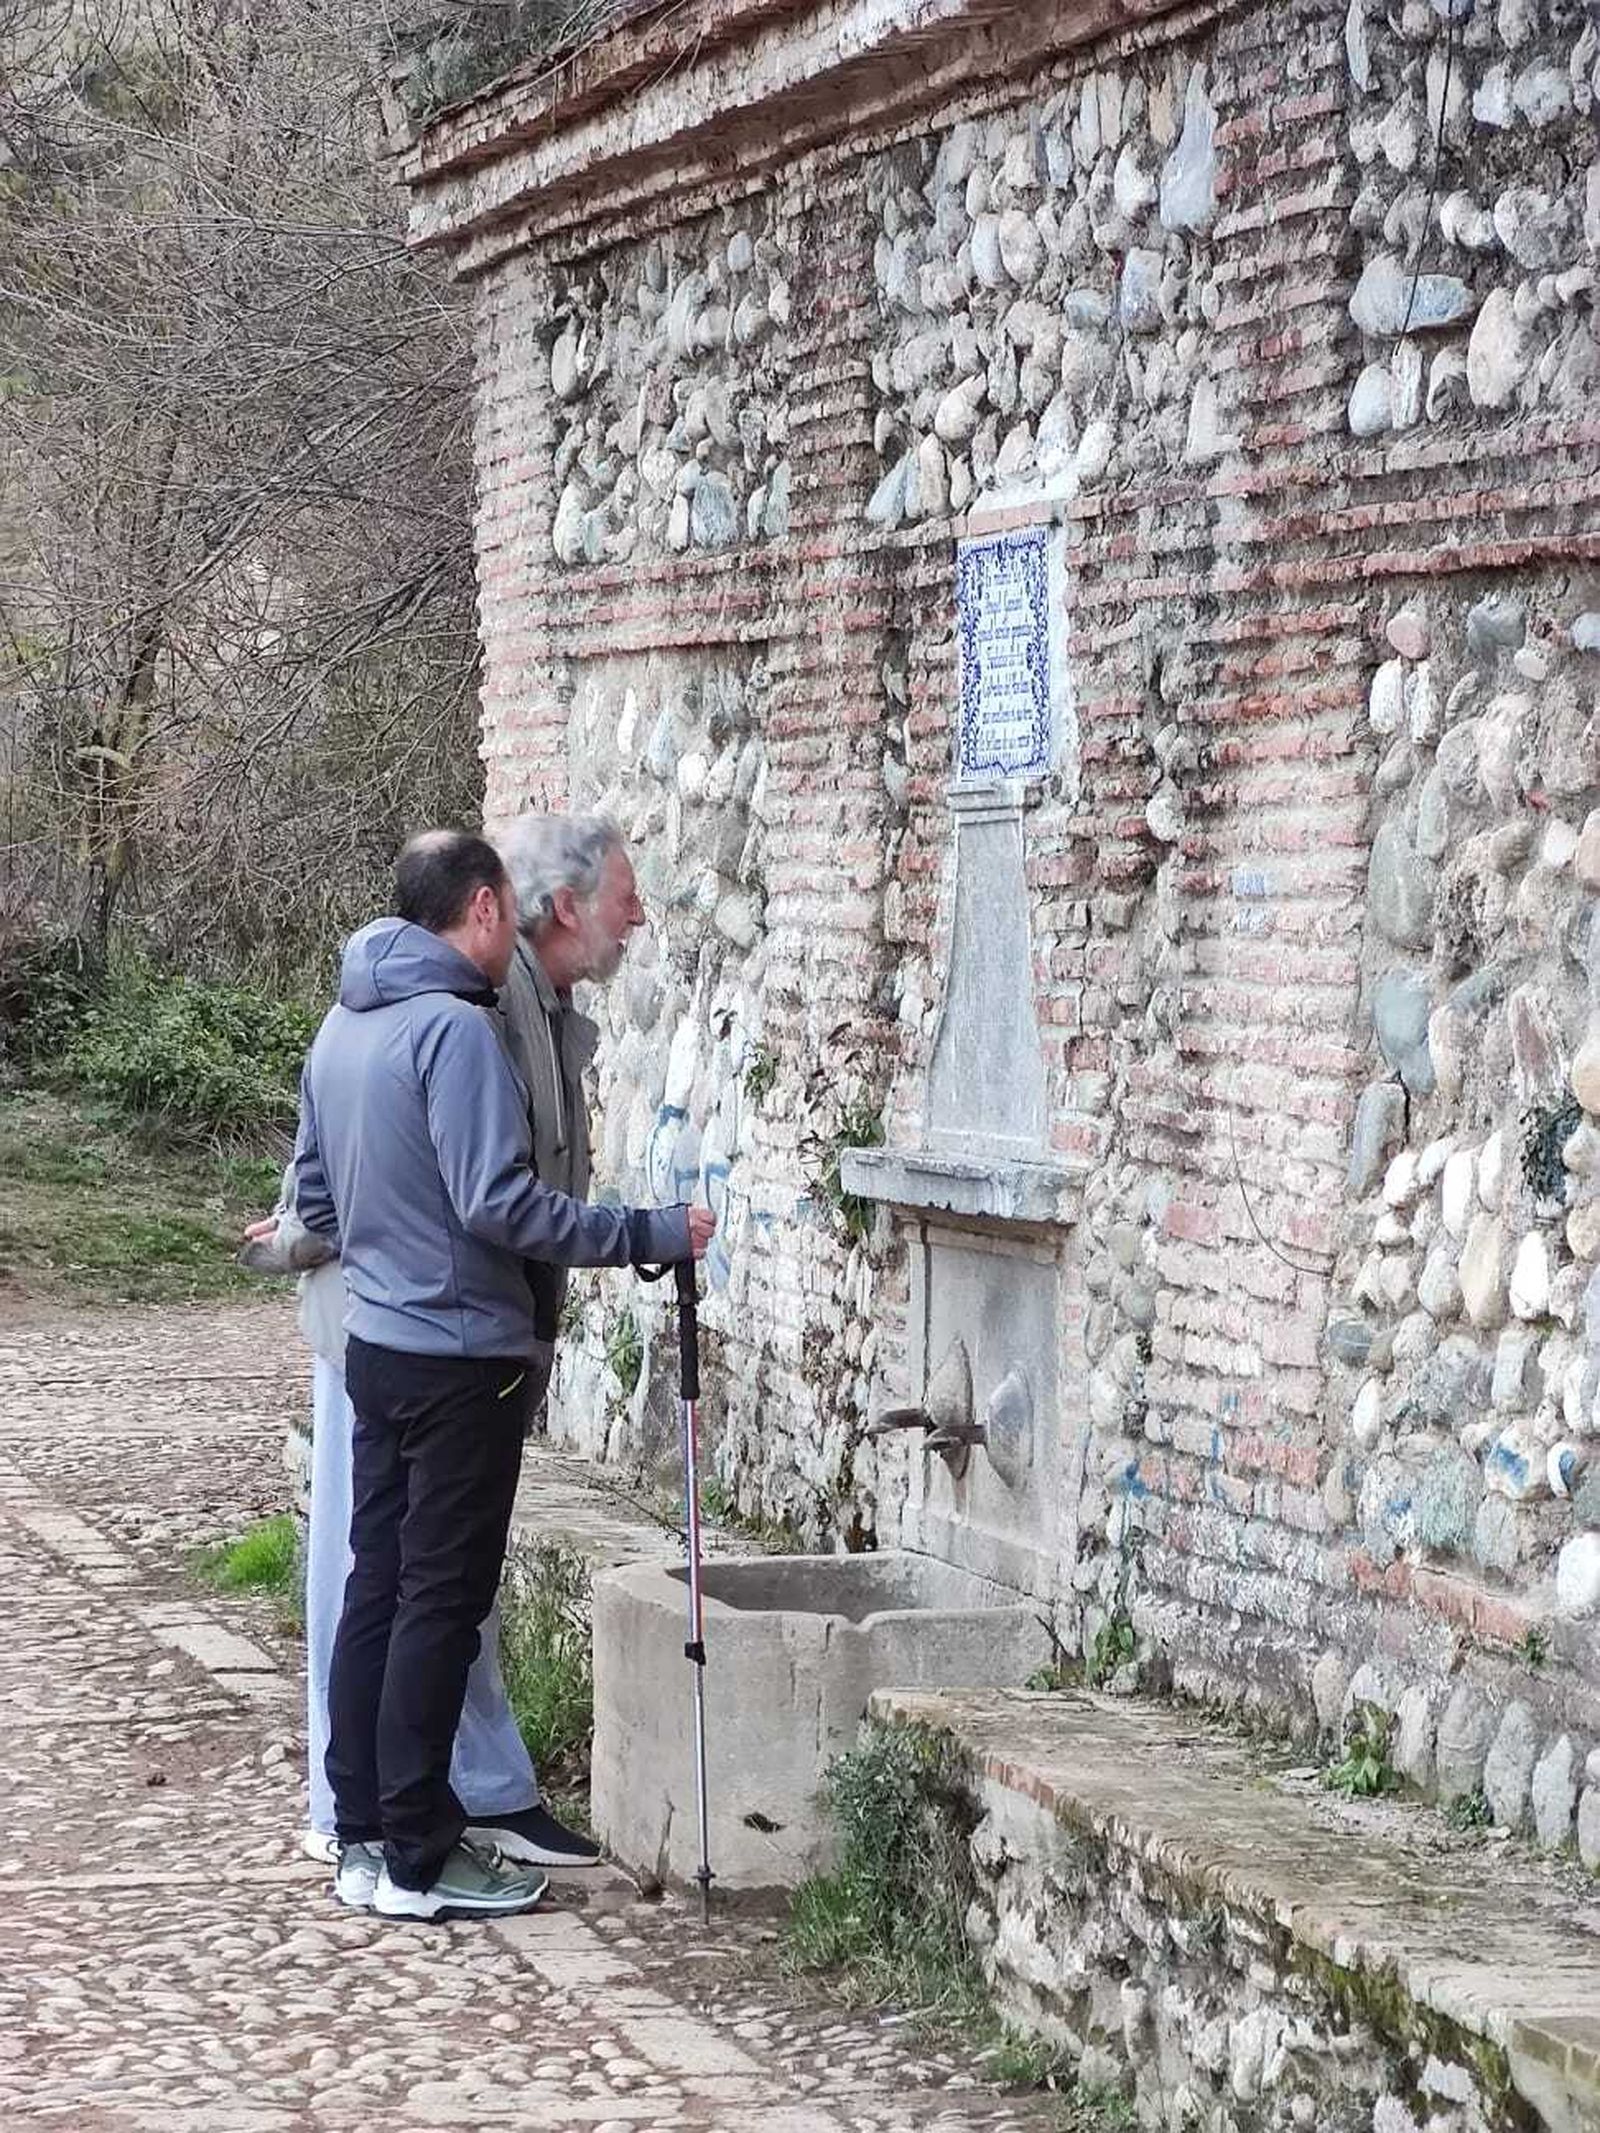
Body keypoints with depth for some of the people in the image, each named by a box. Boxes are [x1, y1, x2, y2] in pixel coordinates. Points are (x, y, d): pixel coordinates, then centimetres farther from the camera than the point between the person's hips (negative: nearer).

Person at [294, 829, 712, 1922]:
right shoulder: (455, 1027, -18)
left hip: (375, 1344, 9)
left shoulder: (344, 1025, 10)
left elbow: (315, 1196, 17)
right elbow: (499, 1204, -24)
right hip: (461, 1360, -9)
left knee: (378, 1586, 12)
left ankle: (366, 1834, 17)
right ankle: (418, 1859, 1)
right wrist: (652, 1235, -18)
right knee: (442, 1603, -3)